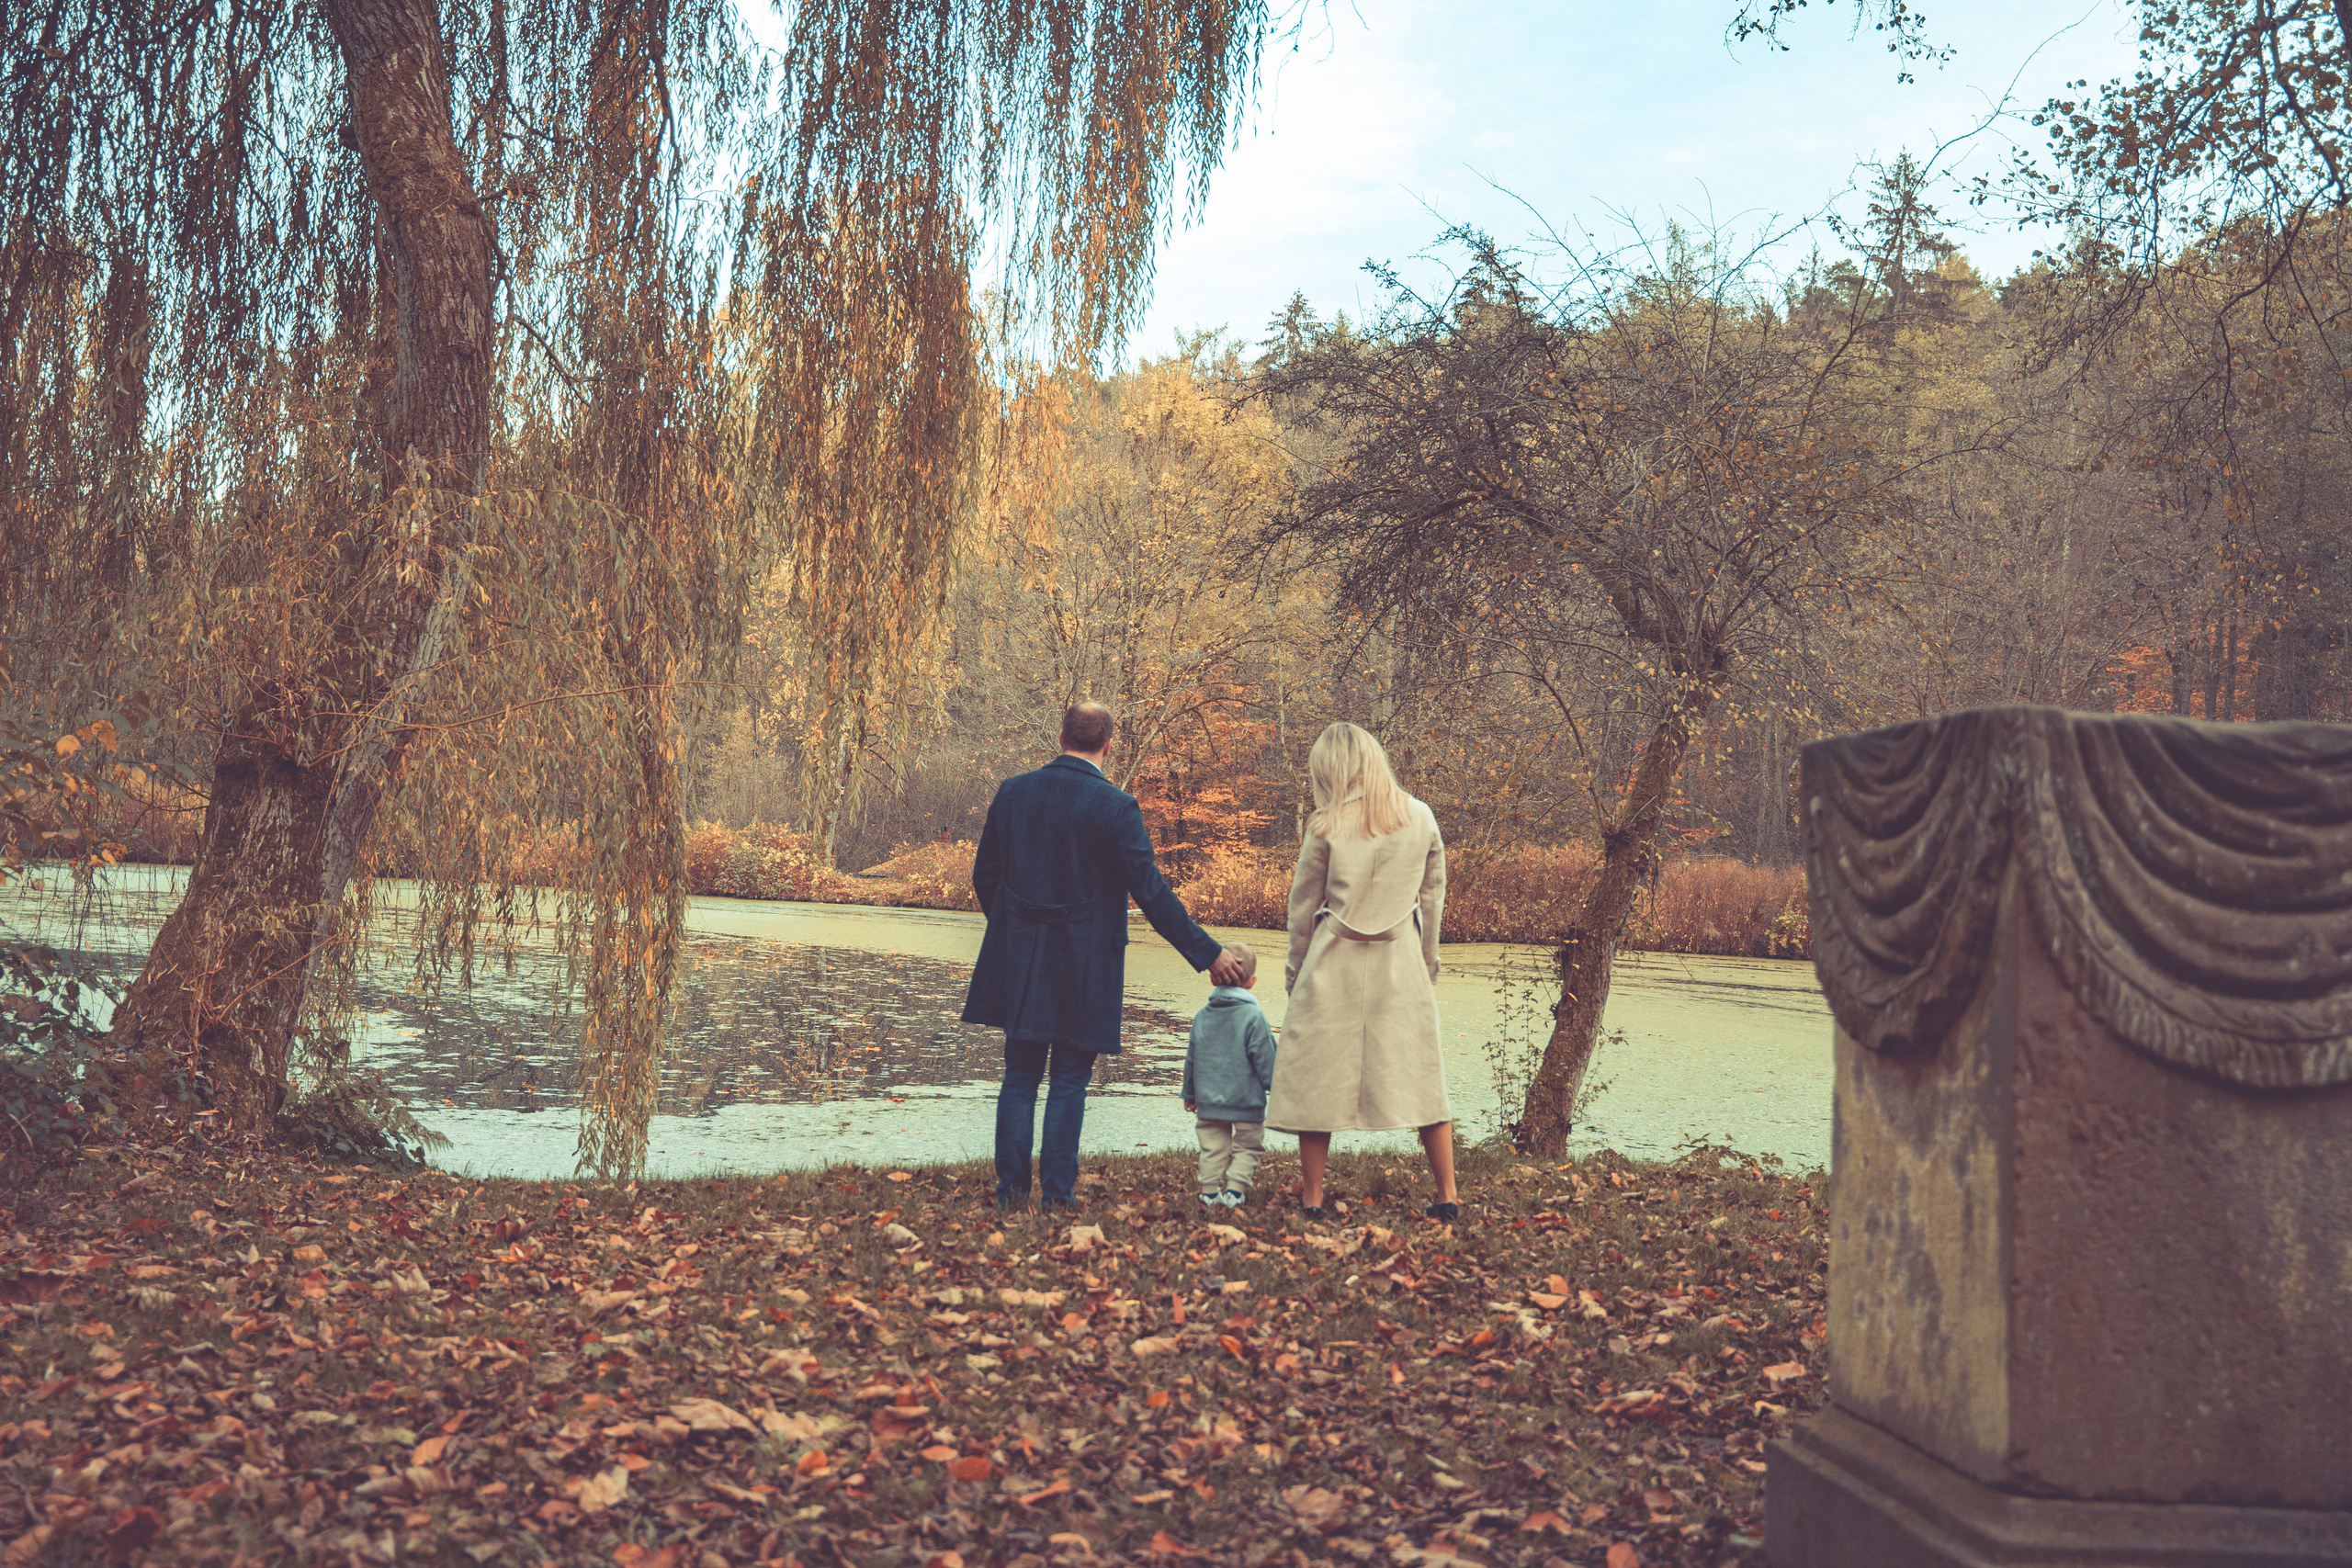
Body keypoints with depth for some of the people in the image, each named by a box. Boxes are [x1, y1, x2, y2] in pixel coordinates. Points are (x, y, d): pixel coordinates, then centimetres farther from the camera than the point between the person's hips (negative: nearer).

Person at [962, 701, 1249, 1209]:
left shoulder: (1012, 792, 1)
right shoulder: (1116, 807, -13)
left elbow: (984, 876, 8)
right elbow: (1151, 893, -13)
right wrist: (1208, 953, -5)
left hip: (1019, 960, 4)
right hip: (1084, 968, -4)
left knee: (1020, 1076, 14)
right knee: (1069, 1082, 6)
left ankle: (1011, 1185, 16)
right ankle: (1057, 1191, 10)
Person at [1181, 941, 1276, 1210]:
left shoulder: (1202, 1016, 4)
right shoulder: (1253, 1016, -12)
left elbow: (1191, 1059, 12)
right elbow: (1265, 1059, -11)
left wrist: (1189, 1094, 23)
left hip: (1209, 1103, 4)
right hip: (1247, 1101, -4)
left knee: (1213, 1149, 14)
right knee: (1247, 1147, 9)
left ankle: (1210, 1192, 12)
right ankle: (1235, 1191, 0)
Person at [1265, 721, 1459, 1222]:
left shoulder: (1327, 825, -7)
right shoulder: (1421, 818, 1)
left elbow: (1302, 905, 0)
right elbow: (1432, 899, 8)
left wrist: (1296, 969, 11)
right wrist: (1427, 962, 18)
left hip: (1335, 960, -2)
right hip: (1401, 963, 2)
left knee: (1318, 1075, 7)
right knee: (1422, 1073, 9)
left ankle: (1312, 1198, 11)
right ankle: (1447, 1195, 11)